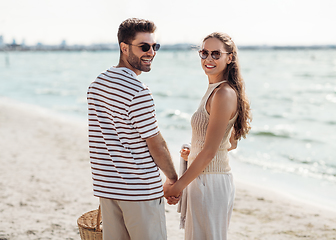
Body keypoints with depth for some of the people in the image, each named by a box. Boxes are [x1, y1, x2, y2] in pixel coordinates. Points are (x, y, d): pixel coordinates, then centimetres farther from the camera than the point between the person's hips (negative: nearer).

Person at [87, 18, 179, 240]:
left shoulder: (97, 84, 7)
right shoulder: (138, 92, -19)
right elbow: (156, 144, -13)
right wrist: (173, 178, 3)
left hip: (106, 186, 8)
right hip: (140, 190, -8)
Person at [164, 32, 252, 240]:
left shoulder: (224, 94, -19)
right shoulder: (216, 90, 11)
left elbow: (209, 152, -22)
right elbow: (231, 143, 19)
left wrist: (177, 186, -17)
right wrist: (193, 152, 15)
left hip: (211, 183, -10)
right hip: (203, 180, 10)